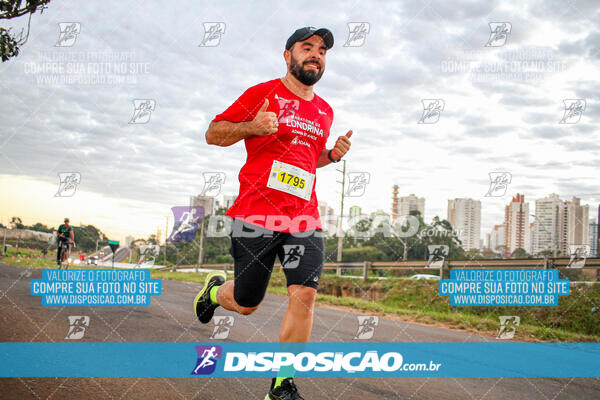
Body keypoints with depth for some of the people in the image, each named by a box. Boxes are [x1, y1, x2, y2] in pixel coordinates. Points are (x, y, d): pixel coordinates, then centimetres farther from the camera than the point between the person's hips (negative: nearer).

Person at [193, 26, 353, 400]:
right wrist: (251, 126, -15)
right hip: (256, 215, -4)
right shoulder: (262, 93, 1)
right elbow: (213, 133, 3)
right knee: (245, 304, 4)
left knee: (305, 295, -12)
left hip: (305, 219, 4)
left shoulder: (325, 112, 17)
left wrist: (332, 154, 10)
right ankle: (216, 289, 42)